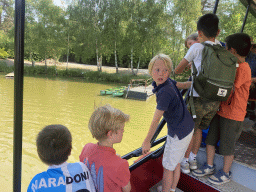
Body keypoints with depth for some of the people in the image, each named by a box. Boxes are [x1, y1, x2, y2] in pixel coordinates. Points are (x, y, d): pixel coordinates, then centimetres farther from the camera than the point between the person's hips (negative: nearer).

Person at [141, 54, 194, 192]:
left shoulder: (164, 92, -29)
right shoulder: (167, 82, -4)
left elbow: (156, 120, -23)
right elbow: (184, 85, 12)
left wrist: (147, 141, -14)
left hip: (179, 133, -9)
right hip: (187, 128, 9)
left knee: (168, 166, 10)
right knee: (176, 163, 23)